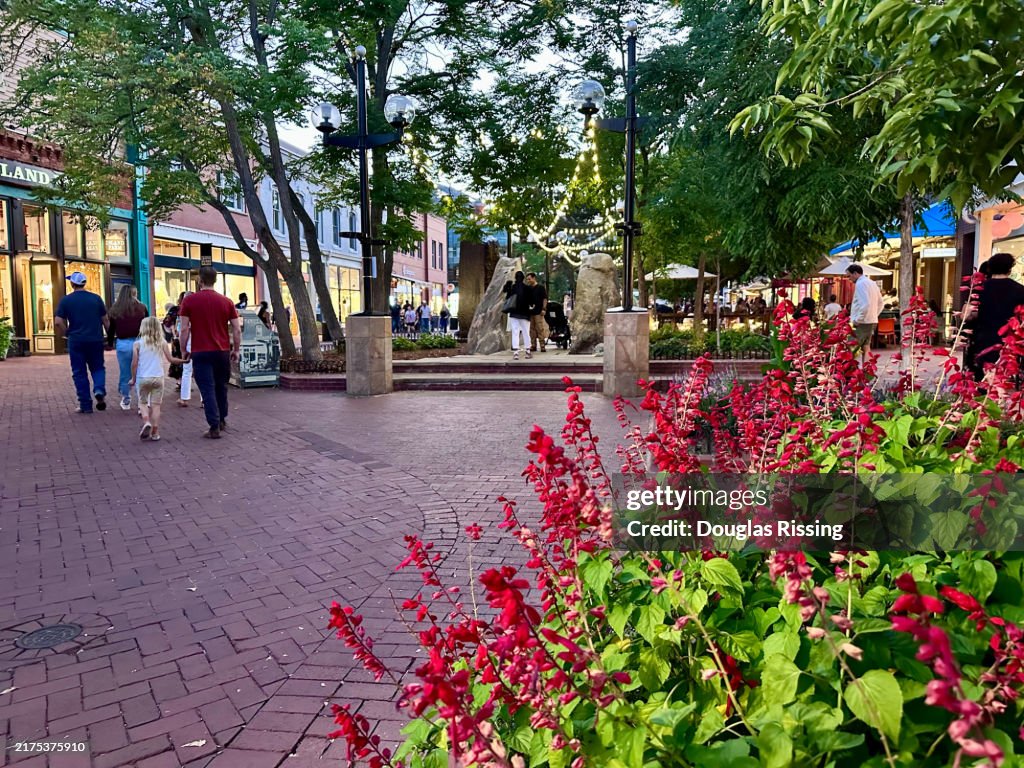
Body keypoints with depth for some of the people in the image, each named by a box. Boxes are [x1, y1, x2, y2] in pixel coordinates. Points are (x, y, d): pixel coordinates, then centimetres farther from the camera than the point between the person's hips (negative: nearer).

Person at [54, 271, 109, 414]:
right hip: (96, 340, 1)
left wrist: (66, 334, 10)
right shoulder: (96, 298, 2)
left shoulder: (66, 300, -2)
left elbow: (58, 322, -7)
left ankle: (85, 405, 7)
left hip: (76, 341, -1)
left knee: (79, 373, 7)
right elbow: (105, 320, 5)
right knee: (98, 368, 16)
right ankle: (99, 390, -13)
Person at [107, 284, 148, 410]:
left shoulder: (114, 310, 5)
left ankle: (126, 401, 18)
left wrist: (110, 344, 24)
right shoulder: (141, 308, 1)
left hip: (122, 344, 1)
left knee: (124, 373, 10)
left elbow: (111, 329, 12)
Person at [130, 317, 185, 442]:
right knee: (156, 405, 5)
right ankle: (155, 433, 5)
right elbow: (170, 359, 3)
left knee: (142, 402, 15)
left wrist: (133, 378, 7)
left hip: (143, 378, -1)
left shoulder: (137, 344, -3)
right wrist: (183, 360, 20)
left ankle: (146, 422, -10)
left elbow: (134, 363, -4)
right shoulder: (162, 343, 0)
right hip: (158, 378, 1)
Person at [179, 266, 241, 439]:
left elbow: (184, 329, -7)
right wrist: (236, 350, 10)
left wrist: (184, 350, 4)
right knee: (221, 387, 18)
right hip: (223, 351, 3)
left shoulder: (189, 300, -4)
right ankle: (222, 421, 29)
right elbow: (237, 329, 1)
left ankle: (214, 427, -3)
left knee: (208, 389, 0)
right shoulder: (226, 301, 2)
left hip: (200, 352, -2)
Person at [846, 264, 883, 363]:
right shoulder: (872, 283, 17)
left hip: (862, 323, -10)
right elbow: (880, 303, 22)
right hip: (872, 321, 10)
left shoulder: (860, 284, -13)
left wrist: (857, 320, -17)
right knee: (865, 349, 14)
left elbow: (865, 304, -24)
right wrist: (873, 315, 19)